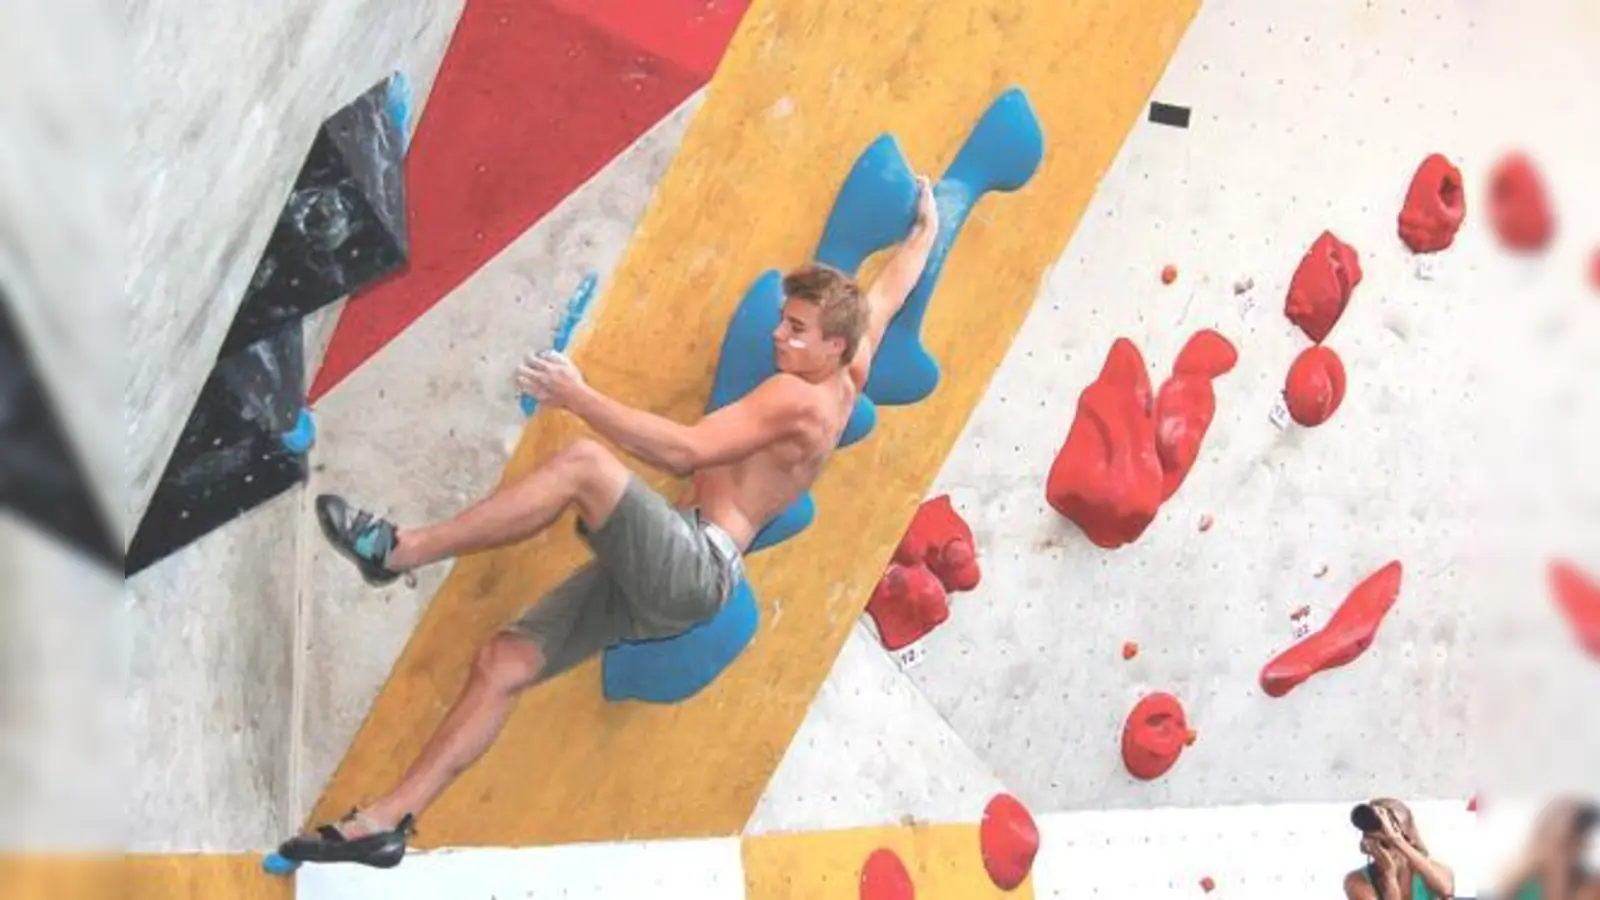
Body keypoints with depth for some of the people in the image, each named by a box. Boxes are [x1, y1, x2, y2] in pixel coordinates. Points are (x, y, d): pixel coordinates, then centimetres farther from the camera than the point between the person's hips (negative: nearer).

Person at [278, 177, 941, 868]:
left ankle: (400, 551, -27)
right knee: (502, 662, -1)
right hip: (666, 576, 10)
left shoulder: (796, 397, -10)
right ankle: (387, 822, -3)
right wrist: (926, 227, 50)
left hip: (695, 568, -10)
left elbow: (684, 451, -21)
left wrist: (579, 398, -22)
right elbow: (888, 292, 35)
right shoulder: (845, 376, 17)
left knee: (582, 463, -31)